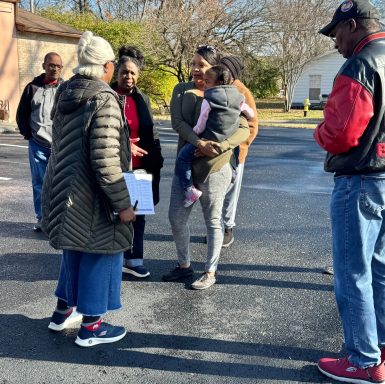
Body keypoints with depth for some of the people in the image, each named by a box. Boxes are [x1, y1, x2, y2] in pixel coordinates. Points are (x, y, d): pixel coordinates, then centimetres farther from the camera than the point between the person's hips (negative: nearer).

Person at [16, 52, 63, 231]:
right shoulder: (33, 87, 7)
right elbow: (22, 113, 13)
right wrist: (27, 133, 4)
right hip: (37, 145, 2)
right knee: (39, 183, 7)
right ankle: (41, 218, 17)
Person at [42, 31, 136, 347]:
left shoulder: (64, 92, 6)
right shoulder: (104, 99, -19)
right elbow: (104, 161, -25)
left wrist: (122, 146, 26)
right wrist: (123, 204, -18)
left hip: (63, 186, 8)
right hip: (90, 194, -8)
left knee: (76, 248, 23)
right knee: (99, 252, 7)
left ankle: (63, 311, 36)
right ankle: (91, 327, 19)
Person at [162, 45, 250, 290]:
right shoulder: (182, 90, 6)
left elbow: (244, 129, -9)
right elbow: (177, 122, -9)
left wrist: (219, 147, -23)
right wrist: (199, 143, -25)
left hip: (215, 166, -4)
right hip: (186, 163, 4)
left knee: (213, 221, 6)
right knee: (177, 217, 7)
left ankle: (210, 273, 19)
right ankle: (184, 265, 26)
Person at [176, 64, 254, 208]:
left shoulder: (208, 101, -13)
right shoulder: (238, 98, 2)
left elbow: (200, 128, -10)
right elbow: (251, 115, 15)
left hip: (210, 141, -6)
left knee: (183, 157, 6)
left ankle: (190, 189, -1)